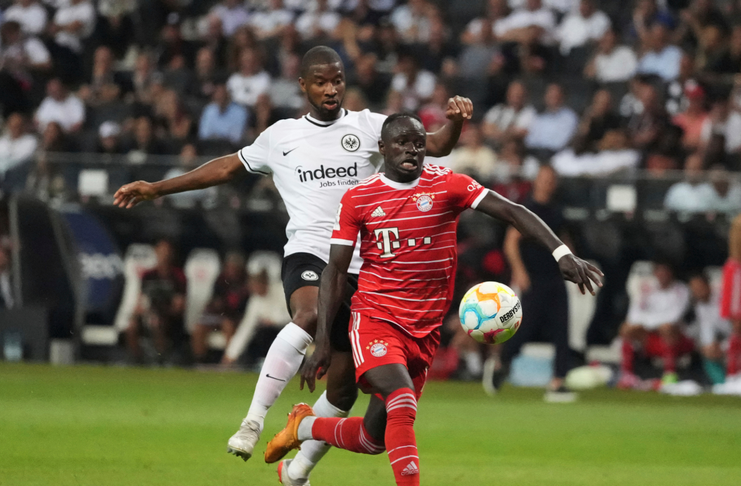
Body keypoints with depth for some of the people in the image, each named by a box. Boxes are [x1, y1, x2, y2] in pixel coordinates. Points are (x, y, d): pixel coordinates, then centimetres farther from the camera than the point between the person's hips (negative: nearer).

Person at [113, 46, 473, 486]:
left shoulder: (369, 127, 8)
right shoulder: (281, 136, 11)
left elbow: (436, 146, 2)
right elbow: (227, 168, 23)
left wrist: (456, 122, -21)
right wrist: (157, 189, 22)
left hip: (359, 264, 2)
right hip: (308, 253, -2)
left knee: (344, 385, 5)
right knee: (311, 315, -38)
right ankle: (254, 421, -39)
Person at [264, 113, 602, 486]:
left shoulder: (446, 184, 0)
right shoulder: (358, 199, 0)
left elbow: (512, 212, -7)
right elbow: (336, 271, 2)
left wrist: (562, 253, -20)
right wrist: (322, 342, -4)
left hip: (425, 329, 3)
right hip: (375, 318, -3)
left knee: (375, 438, 9)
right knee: (402, 404, -29)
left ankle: (305, 426, 37)